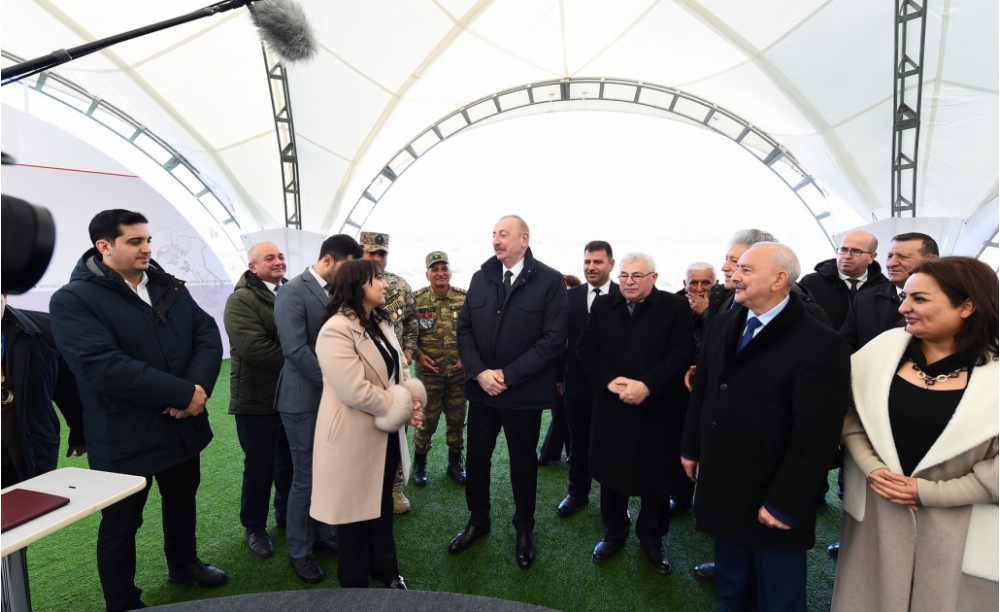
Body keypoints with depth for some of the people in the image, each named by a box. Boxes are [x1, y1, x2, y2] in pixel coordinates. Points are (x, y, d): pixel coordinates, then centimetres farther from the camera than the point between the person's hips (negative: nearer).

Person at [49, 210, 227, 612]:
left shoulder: (170, 288, 4)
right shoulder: (73, 300, -15)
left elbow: (208, 335, -2)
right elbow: (102, 366, -27)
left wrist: (199, 386, -21)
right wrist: (183, 393, -27)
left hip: (183, 426, 6)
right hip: (124, 438, -6)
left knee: (183, 501, 24)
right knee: (121, 523, 13)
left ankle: (184, 564, 48)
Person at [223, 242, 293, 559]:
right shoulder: (241, 300, -12)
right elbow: (253, 347, -24)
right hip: (258, 398, -6)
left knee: (289, 462, 19)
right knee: (259, 466, 7)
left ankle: (286, 515, 38)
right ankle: (254, 528, 27)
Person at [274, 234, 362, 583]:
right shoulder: (293, 292, -13)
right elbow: (295, 350, -22)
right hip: (305, 399, -6)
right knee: (306, 478, 6)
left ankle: (323, 534, 35)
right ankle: (299, 551, 25)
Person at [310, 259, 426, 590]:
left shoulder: (380, 323, 7)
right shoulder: (336, 331, -23)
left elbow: (398, 369, 9)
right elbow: (355, 391, -29)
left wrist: (412, 398, -11)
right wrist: (401, 407, -18)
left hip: (386, 433, 8)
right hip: (355, 437, -8)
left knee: (382, 504, 23)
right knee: (356, 511, 13)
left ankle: (385, 571, 43)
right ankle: (355, 582, 36)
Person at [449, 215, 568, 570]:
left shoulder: (550, 281, -9)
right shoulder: (480, 278, 5)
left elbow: (554, 340, -14)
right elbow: (464, 329, 3)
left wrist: (509, 375, -17)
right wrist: (479, 373, -11)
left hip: (524, 392, -3)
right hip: (482, 389, 4)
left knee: (523, 462, 14)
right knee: (476, 457, 14)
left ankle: (524, 529, 35)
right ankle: (477, 520, 38)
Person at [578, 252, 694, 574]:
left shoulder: (676, 307, -5)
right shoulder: (602, 306, 6)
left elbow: (681, 355, -13)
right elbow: (586, 347, 0)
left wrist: (647, 386, -23)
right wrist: (609, 380, -16)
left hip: (657, 409, -2)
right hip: (612, 406, 3)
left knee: (656, 477, 11)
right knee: (612, 473, 14)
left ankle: (652, 538, 33)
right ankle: (614, 533, 34)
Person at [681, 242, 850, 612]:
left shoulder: (820, 344, -19)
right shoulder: (721, 325, 2)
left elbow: (815, 436, -20)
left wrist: (783, 503, -18)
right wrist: (691, 448, 13)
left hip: (771, 500, -5)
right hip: (722, 488, 6)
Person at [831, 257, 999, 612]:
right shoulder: (884, 348, -4)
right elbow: (849, 414, 1)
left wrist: (928, 492, -13)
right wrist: (871, 468, -10)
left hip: (955, 525, -2)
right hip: (877, 510, 2)